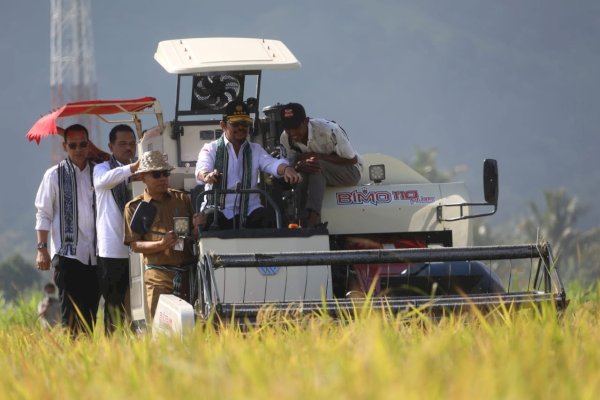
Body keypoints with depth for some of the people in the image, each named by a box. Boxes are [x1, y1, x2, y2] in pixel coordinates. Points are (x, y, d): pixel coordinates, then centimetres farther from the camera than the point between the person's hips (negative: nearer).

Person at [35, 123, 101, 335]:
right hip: (67, 254, -3)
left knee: (90, 315, 4)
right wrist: (42, 248, -4)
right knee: (71, 314, -9)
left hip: (94, 256, 3)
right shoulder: (55, 175, 3)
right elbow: (43, 214, 3)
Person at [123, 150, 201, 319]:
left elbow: (195, 232, 18)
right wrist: (161, 244, -17)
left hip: (188, 272, 3)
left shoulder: (182, 199, 13)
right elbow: (135, 245, 0)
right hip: (159, 275, -3)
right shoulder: (135, 207, 5)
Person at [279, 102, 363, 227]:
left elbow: (352, 160, -20)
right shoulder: (285, 138, -12)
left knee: (317, 166, -34)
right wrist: (300, 165, -35)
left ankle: (312, 217, -42)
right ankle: (302, 220, -31)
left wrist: (318, 156, -27)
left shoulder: (328, 130, -27)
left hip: (350, 171, -4)